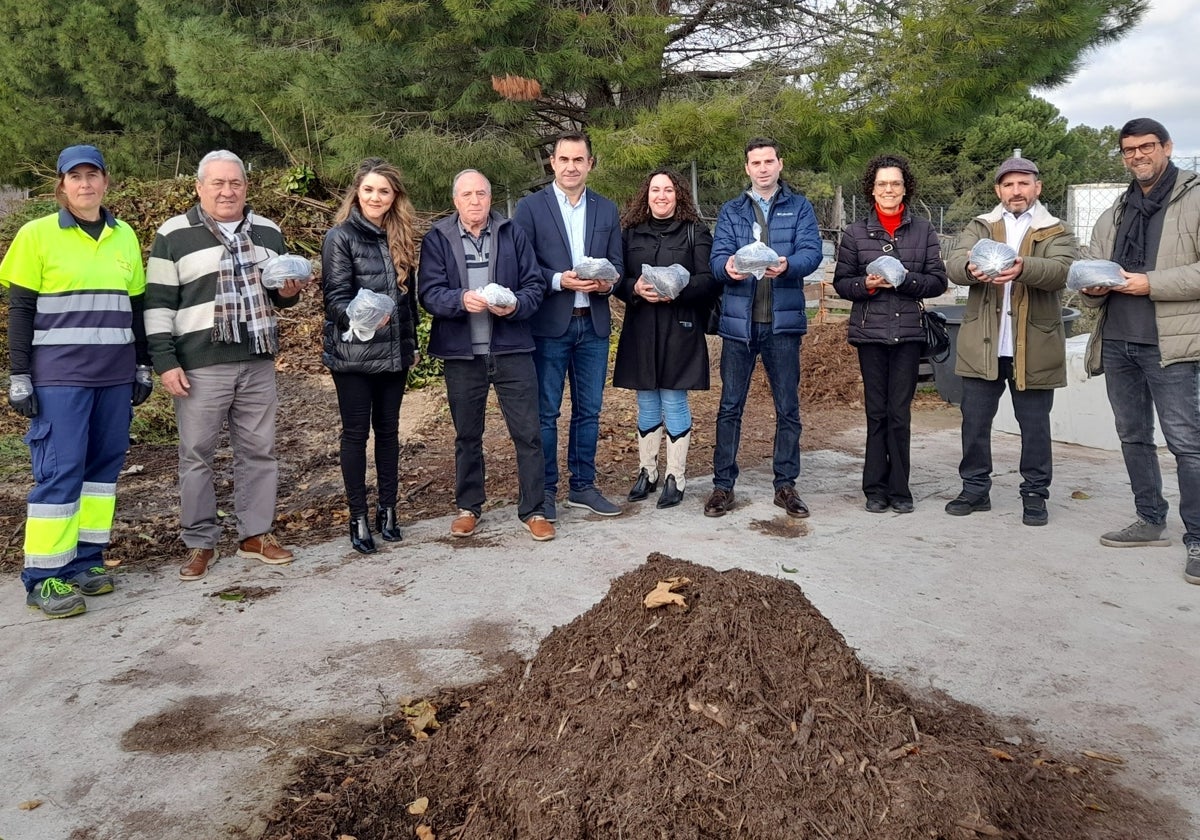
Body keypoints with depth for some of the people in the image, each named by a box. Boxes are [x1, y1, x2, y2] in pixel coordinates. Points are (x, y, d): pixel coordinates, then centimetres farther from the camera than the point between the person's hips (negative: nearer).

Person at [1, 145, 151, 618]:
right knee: (60, 469, -6)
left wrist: (143, 366, 14)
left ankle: (85, 561, 16)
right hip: (59, 377, -4)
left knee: (104, 464, 6)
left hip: (115, 376, 5)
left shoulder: (125, 237, 11)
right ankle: (44, 578, 2)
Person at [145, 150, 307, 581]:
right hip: (200, 365, -4)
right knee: (196, 454, 3)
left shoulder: (269, 232, 12)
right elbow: (159, 303, -3)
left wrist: (288, 292, -2)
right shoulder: (174, 235, 0)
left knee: (258, 450, 8)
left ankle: (256, 533, 21)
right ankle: (200, 543, 14)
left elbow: (279, 293, 23)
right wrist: (165, 361, -10)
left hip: (258, 362, 4)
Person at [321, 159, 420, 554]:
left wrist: (411, 343, 14)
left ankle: (387, 509, 22)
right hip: (352, 353, -4)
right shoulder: (340, 237, -6)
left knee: (388, 429, 11)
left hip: (394, 353, 5)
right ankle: (358, 517, 11)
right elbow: (336, 296, -13)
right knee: (356, 432, 3)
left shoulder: (401, 236, 9)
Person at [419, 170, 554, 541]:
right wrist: (462, 300, -26)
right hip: (461, 353, 0)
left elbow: (535, 285, 1)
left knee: (528, 432, 1)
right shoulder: (437, 239, 1)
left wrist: (515, 305, -19)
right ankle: (468, 506, 28)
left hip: (512, 349, 0)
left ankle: (533, 510, 13)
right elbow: (430, 293, -7)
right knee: (467, 435, 13)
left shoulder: (513, 234, 4)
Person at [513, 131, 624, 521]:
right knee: (545, 412, 3)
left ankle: (583, 485, 22)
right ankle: (544, 490, 14)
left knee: (588, 410, 10)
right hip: (549, 324, -4)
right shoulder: (530, 207, -1)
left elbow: (616, 263, 12)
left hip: (593, 323, 4)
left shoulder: (607, 210, 11)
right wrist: (558, 281, -18)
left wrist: (607, 282, -10)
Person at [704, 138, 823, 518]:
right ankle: (723, 484, 13)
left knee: (788, 407, 6)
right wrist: (728, 267, -26)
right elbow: (717, 257, -1)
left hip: (783, 321, 0)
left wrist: (787, 265, -29)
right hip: (739, 321, 1)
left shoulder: (799, 207, 8)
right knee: (730, 406, 4)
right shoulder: (731, 210, 11)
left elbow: (812, 252, -7)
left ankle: (786, 484, 18)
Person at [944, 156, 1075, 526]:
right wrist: (970, 268, -32)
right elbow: (954, 263, -7)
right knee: (974, 420, 7)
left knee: (1034, 425, 6)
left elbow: (1059, 270, -15)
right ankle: (975, 488, 20)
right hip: (983, 344, 2)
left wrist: (1022, 268, -36)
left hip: (1034, 346, -1)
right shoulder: (980, 227, 11)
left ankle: (1035, 494, 19)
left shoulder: (1056, 233, 6)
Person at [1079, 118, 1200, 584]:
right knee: (1133, 436, 13)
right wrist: (1092, 287, -6)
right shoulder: (1113, 215, 19)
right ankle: (1151, 521, 25)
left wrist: (1150, 283, -17)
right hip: (1116, 341, 7)